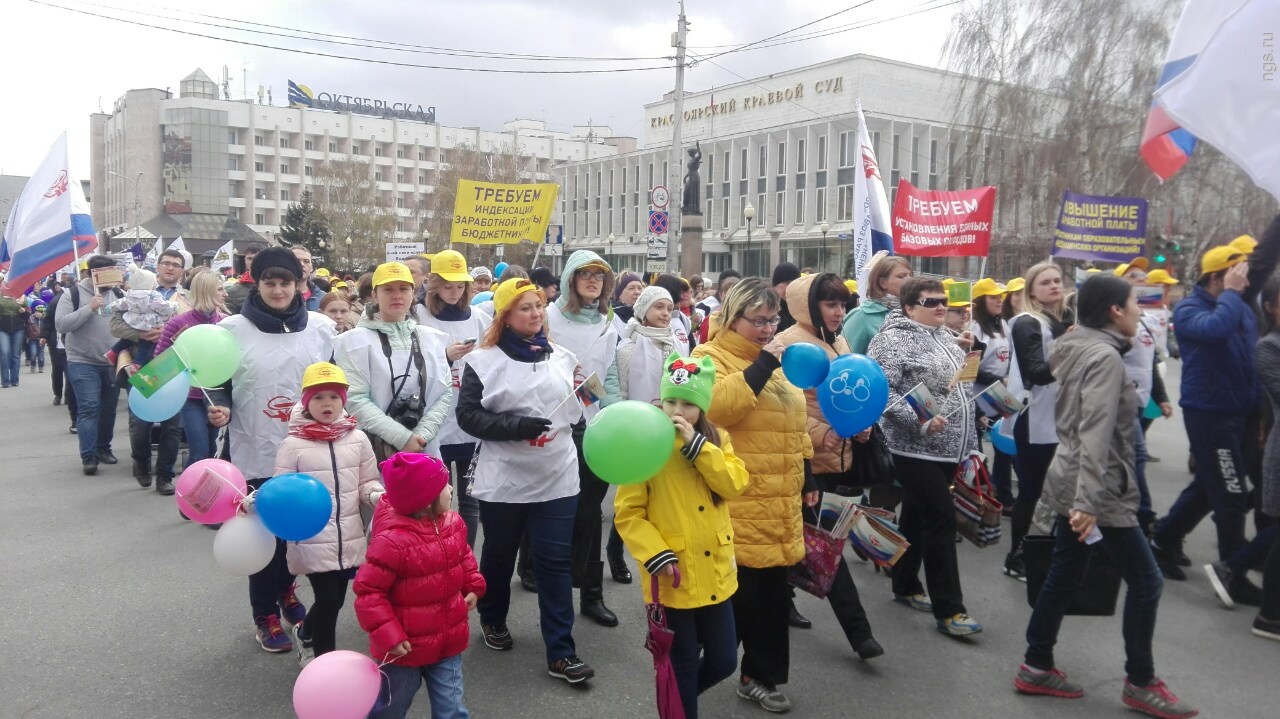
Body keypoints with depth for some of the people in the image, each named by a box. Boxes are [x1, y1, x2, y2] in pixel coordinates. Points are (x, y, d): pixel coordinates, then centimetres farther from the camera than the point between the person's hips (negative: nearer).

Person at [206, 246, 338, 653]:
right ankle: (266, 614, 26)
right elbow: (219, 384, 4)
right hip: (257, 453, -2)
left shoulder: (322, 328, 3)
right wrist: (220, 408, -14)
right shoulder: (233, 329, -3)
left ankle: (285, 587, 43)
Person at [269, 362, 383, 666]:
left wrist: (380, 497, -14)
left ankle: (305, 633, 46)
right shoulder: (293, 444, -7)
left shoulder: (357, 439, 1)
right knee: (328, 600, -2)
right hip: (312, 539, -4)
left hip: (350, 537, 4)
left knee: (335, 599, 15)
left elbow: (366, 483, 7)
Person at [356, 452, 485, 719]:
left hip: (448, 642, 6)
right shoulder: (393, 541, -29)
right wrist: (388, 635, -24)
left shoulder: (453, 524, -5)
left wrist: (473, 585, 7)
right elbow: (368, 590, -23)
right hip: (406, 647, -5)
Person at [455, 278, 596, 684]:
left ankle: (560, 653, 7)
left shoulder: (562, 357, 8)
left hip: (556, 477, 2)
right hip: (504, 480, -2)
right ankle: (492, 619, 41)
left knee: (555, 562, 2)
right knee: (499, 555, 16)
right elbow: (468, 416, -9)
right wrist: (515, 426, -19)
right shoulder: (483, 360, -4)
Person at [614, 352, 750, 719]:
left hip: (714, 573, 5)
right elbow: (628, 514, -11)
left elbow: (735, 484, -12)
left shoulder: (717, 440, 4)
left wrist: (697, 444, -18)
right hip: (672, 578, -5)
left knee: (723, 661, 16)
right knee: (682, 668, 8)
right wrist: (656, 555, -21)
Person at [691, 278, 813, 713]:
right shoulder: (711, 357, -7)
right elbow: (717, 407, -27)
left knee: (774, 593, 12)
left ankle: (761, 676, 27)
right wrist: (761, 366, -23)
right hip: (736, 506, -7)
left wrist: (806, 479, 19)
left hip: (779, 505, 7)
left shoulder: (776, 361, 16)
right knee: (735, 595, -1)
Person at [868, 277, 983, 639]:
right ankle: (948, 609, 0)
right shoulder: (893, 340, -13)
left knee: (917, 517, 16)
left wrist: (970, 440, 18)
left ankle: (905, 586, 29)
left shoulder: (944, 337, 14)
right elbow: (882, 391, -21)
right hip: (916, 448, -8)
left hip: (948, 448, 8)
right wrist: (920, 419, -27)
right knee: (941, 520, -8)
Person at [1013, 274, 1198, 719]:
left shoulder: (1079, 349, 12)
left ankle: (1036, 667, 20)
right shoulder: (1105, 356, -18)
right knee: (1146, 582, 3)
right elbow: (1096, 435, -26)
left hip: (1071, 484, 9)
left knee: (1063, 578, 13)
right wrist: (1089, 501, -30)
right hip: (1097, 492, -9)